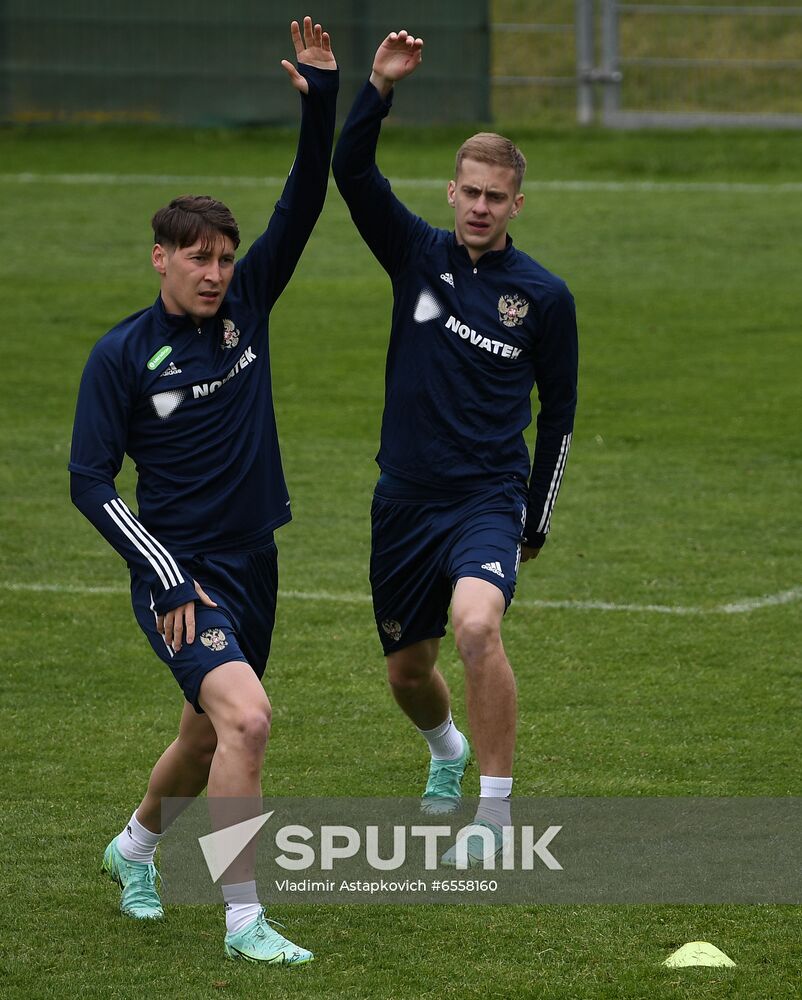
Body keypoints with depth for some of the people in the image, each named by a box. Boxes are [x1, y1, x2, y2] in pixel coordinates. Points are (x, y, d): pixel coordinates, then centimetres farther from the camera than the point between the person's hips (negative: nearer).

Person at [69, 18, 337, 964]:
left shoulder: (245, 307, 2)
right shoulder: (121, 354, -10)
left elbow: (303, 201, -5)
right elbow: (89, 481, -9)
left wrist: (321, 97, -18)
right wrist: (164, 573, -15)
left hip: (252, 565, 6)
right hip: (180, 574, -6)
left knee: (207, 738, 21)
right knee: (245, 718, -26)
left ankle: (134, 847, 50)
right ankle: (243, 919, -20)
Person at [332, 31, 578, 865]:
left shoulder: (543, 295, -1)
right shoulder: (418, 256, 3)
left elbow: (559, 411, 8)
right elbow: (350, 171, -10)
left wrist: (537, 517, 9)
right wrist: (379, 87, -25)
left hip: (488, 499, -3)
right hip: (405, 500, 3)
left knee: (477, 625, -30)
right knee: (406, 672, 12)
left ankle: (495, 811, -22)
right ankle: (447, 752, 48)